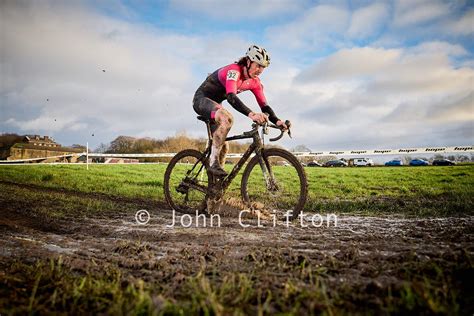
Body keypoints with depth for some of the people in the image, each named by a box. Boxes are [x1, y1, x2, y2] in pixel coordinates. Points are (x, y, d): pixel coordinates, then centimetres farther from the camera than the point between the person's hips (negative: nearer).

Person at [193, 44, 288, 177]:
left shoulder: (255, 82, -4)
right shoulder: (234, 71, -27)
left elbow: (264, 105, -7)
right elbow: (231, 97, -43)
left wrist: (277, 121, -25)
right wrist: (251, 115, -56)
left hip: (215, 103, 8)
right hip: (202, 99, -8)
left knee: (224, 147, 3)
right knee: (227, 118, -38)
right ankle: (213, 162, -31)